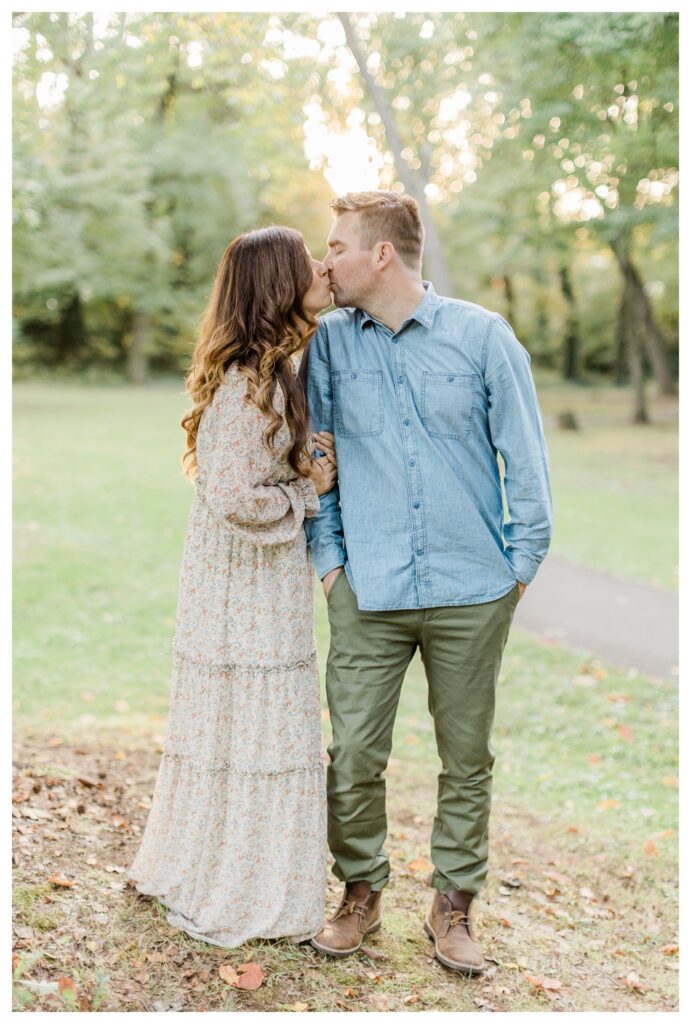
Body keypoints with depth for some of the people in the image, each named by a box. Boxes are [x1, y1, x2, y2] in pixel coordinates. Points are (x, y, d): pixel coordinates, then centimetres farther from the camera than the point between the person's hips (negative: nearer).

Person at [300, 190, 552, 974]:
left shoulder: (482, 335, -1)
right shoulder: (328, 343, 3)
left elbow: (525, 457, 3)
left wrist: (523, 562, 2)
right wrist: (325, 557, 4)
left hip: (472, 592, -1)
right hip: (369, 592, 1)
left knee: (466, 758, 9)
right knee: (352, 754, 2)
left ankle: (453, 904, 27)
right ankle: (360, 890, 24)